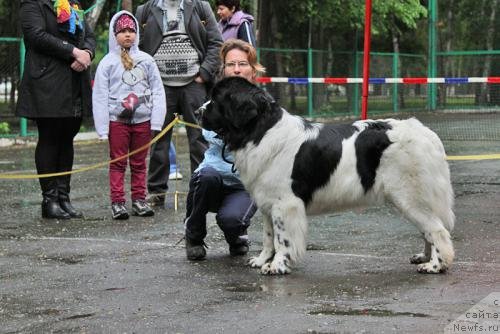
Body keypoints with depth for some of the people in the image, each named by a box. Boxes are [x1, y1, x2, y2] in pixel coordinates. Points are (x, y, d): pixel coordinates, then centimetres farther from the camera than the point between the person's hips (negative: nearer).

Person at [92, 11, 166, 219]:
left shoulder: (146, 60, 4)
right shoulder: (108, 62, -1)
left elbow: (157, 91, 4)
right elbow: (100, 96, -2)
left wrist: (156, 122, -3)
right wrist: (102, 128, -6)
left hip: (142, 120, 2)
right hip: (117, 120, -2)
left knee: (139, 163, 10)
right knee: (118, 163, 2)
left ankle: (139, 200, 18)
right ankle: (117, 202, 5)